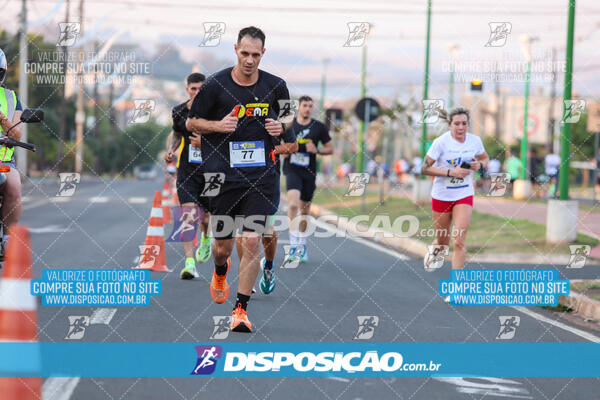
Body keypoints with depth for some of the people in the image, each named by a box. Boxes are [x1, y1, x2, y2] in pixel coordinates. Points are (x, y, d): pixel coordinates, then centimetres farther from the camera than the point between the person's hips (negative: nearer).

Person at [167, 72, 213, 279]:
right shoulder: (179, 111, 2)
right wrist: (171, 151, 4)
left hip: (210, 169, -1)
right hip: (186, 170, 1)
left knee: (206, 218, 7)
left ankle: (206, 238, 45)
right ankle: (189, 263, -19)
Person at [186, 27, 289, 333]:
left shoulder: (276, 86, 2)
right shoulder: (216, 85, -5)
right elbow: (191, 122, 5)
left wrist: (282, 128, -6)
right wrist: (218, 126, -14)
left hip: (261, 177, 0)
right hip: (223, 176, 0)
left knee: (251, 241, -11)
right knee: (223, 245, 9)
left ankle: (241, 308, -1)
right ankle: (220, 271, 46)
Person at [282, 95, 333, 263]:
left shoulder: (319, 127, 3)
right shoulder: (288, 125, 3)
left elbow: (330, 148, 9)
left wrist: (317, 150, -10)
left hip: (309, 172, 2)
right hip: (292, 170, -2)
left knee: (305, 209, 11)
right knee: (293, 204, -22)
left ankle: (302, 245, 28)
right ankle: (293, 245, -23)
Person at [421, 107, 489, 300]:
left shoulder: (475, 141, -3)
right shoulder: (441, 142, -14)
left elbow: (485, 159, 16)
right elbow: (425, 168, -15)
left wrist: (479, 165, -8)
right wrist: (450, 172, -24)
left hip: (464, 197, 1)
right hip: (441, 196, -1)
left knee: (459, 241, -12)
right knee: (442, 241, 11)